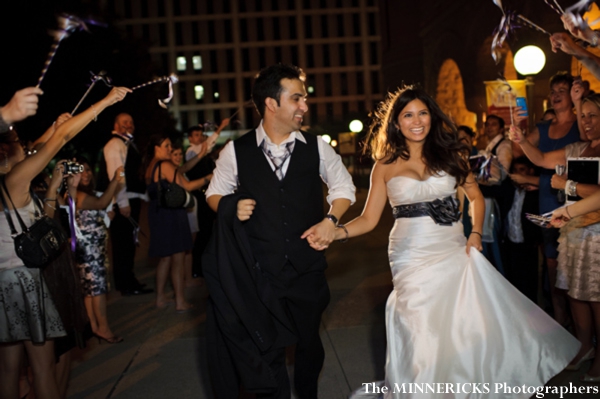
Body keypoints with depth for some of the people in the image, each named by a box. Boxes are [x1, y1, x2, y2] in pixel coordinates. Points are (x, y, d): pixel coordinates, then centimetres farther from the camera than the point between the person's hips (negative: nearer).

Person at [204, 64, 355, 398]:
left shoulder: (316, 147, 0)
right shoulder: (236, 151, -4)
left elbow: (343, 186, 12)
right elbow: (215, 194, 9)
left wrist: (331, 220, -5)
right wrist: (232, 207, -13)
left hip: (308, 268, 2)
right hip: (261, 271, -2)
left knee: (310, 342, 19)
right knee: (269, 350, 7)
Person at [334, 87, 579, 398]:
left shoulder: (449, 153, 5)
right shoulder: (385, 166, 0)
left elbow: (475, 196, 12)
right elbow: (369, 219, -2)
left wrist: (476, 232, -3)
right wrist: (337, 232, -19)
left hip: (454, 251, 2)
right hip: (412, 257, -2)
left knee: (474, 323, -1)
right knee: (423, 334, 2)